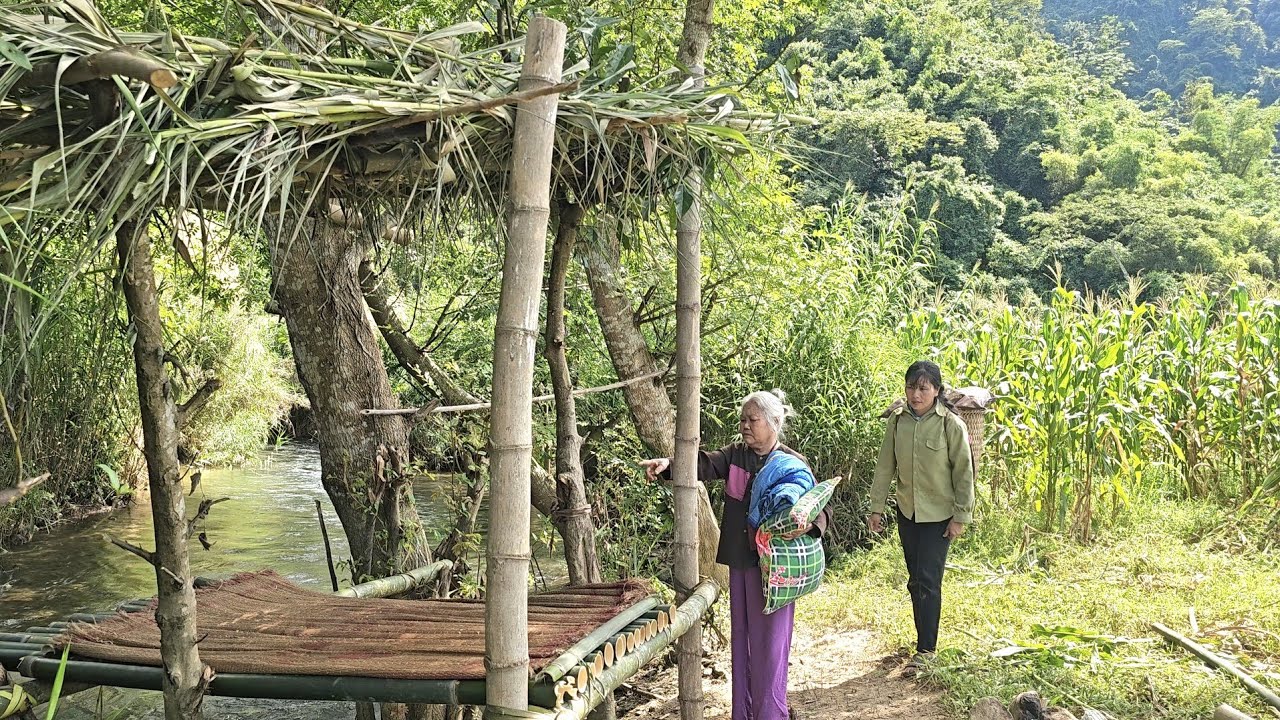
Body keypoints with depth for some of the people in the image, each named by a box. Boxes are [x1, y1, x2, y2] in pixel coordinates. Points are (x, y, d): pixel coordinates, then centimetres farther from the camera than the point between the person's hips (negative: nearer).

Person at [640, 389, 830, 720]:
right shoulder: (736, 455, 7)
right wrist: (669, 463, -28)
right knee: (741, 638, 13)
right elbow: (705, 464, -9)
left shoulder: (793, 464, -6)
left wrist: (808, 523, -32)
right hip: (739, 560, 5)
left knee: (769, 641, -1)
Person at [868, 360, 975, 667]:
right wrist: (877, 507, 3)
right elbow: (886, 466, 3)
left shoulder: (951, 424, -14)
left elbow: (964, 472, -10)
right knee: (915, 581, 12)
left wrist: (961, 516, -10)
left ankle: (926, 648, 3)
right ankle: (925, 638, 26)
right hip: (907, 512, 5)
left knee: (928, 581, -6)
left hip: (939, 515, -4)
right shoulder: (898, 420, -3)